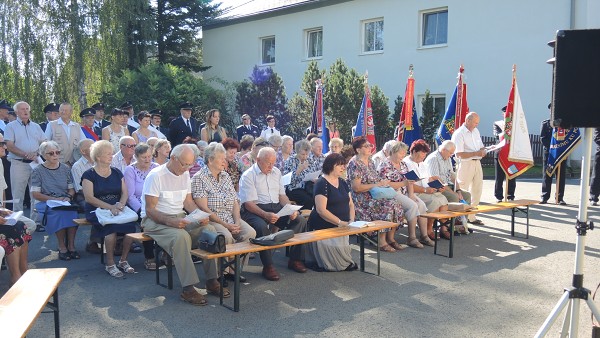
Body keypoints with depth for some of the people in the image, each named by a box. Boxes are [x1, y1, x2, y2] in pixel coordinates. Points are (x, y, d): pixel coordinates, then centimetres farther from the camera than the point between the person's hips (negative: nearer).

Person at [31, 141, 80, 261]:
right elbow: (35, 194, -1)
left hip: (65, 202, 2)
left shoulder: (65, 168, 14)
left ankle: (71, 245, -25)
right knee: (58, 212, -35)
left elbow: (72, 189, 14)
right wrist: (54, 199, -13)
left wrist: (68, 197, -9)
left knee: (72, 211, -32)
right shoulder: (38, 171, 4)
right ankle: (62, 247, -26)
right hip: (46, 204, -2)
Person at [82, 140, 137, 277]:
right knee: (111, 226, -34)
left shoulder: (117, 173, 16)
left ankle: (123, 261, -10)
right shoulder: (89, 175, 2)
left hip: (117, 209, 4)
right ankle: (110, 264, -18)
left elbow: (125, 192, 10)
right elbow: (89, 198, -9)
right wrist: (110, 207, -18)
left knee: (131, 224, -27)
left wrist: (120, 204, -12)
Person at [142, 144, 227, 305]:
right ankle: (188, 289, -32)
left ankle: (212, 281, -14)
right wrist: (170, 221, -31)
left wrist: (200, 216, -8)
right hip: (155, 221, -7)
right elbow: (150, 210, -15)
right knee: (181, 236, -36)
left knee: (209, 229, -18)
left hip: (180, 218, 7)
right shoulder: (156, 176, -12)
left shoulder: (185, 174, 10)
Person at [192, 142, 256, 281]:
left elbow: (235, 203, 13)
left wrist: (237, 222, -6)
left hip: (230, 219, 6)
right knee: (226, 236, -33)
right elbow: (203, 208, -13)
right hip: (211, 220, -6)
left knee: (250, 232, -18)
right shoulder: (199, 178, -5)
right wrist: (225, 225, -17)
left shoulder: (226, 176, 15)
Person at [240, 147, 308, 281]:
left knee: (300, 220, -14)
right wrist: (265, 215, -30)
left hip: (276, 207, 6)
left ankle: (295, 259, -3)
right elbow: (248, 204, -14)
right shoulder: (248, 176, -6)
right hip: (255, 210, -6)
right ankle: (268, 266, -24)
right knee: (262, 227, -37)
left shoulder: (276, 172, 15)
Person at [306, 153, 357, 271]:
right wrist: (341, 222, -20)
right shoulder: (322, 183, -11)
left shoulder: (342, 182, 15)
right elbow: (321, 210, -19)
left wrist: (351, 220, -1)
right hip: (324, 228, -8)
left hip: (341, 229, 8)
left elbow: (350, 204, 18)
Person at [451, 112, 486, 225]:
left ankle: (471, 216, 22)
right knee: (463, 192, -4)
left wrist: (482, 151, -1)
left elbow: (481, 146, 23)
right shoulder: (459, 134, -11)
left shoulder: (476, 131, 14)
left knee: (477, 190, 11)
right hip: (465, 164, -8)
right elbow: (459, 154, -18)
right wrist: (476, 153, -18)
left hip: (477, 163, 8)